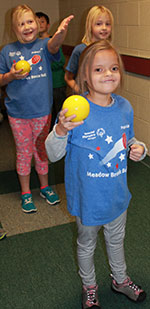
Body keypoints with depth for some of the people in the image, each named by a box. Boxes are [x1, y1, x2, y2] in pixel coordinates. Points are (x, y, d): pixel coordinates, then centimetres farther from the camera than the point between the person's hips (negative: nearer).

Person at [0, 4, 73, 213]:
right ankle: (26, 193, 28)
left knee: (42, 150, 16)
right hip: (18, 113, 0)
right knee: (24, 153, 11)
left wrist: (60, 33, -50)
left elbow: (53, 45, -27)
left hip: (42, 111, 0)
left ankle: (45, 187, 36)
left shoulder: (43, 45, -3)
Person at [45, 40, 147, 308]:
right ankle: (89, 287, 49)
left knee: (116, 239, 28)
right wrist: (61, 130, -38)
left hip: (117, 193, 5)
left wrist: (138, 148, -11)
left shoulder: (124, 107, -6)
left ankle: (120, 279, 55)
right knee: (87, 243, 21)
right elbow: (53, 154, -19)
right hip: (88, 198, -4)